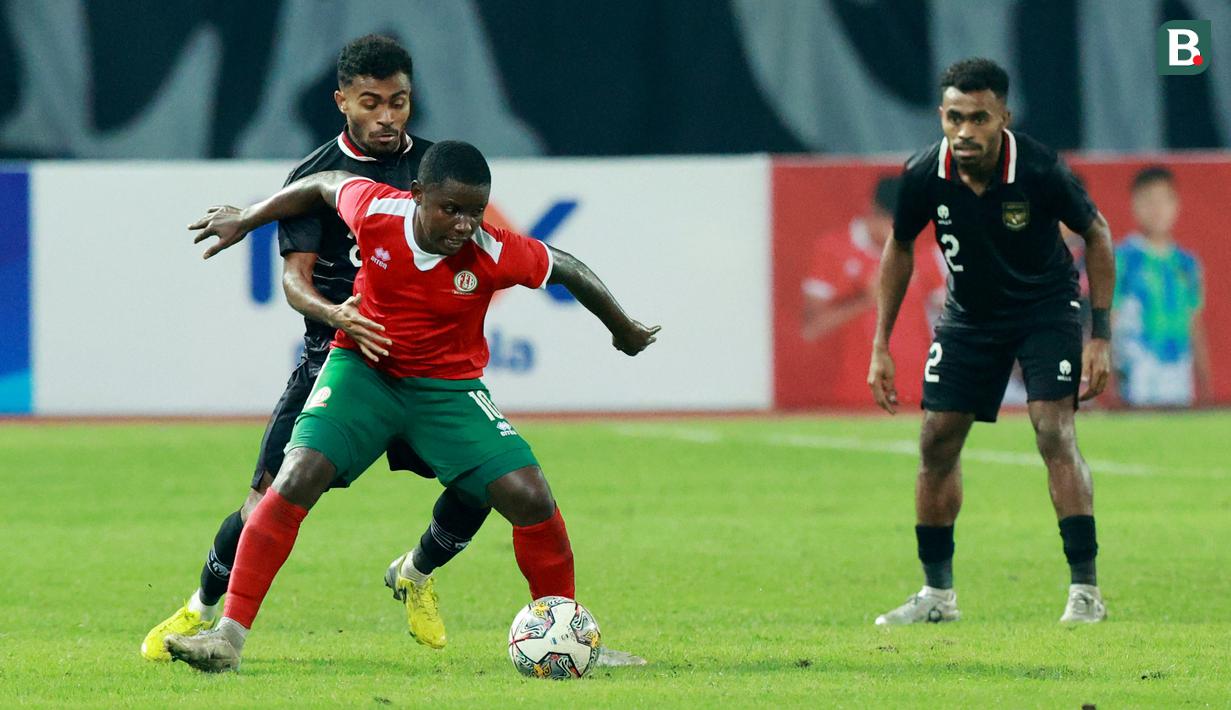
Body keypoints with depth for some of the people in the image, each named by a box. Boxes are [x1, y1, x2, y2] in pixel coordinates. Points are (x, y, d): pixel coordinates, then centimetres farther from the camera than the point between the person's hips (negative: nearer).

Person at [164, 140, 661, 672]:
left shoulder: (495, 254, -21)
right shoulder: (374, 211, -20)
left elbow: (568, 270, -3)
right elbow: (323, 185, 3)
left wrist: (624, 330, 13)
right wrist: (244, 221, 15)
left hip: (448, 387, 0)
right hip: (363, 369, 0)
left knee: (530, 498, -14)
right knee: (296, 479, -22)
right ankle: (229, 636, -18)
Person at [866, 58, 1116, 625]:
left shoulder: (1039, 171, -26)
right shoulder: (924, 175, -19)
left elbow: (1096, 234, -9)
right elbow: (899, 248, 1)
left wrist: (1100, 336, -12)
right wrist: (881, 346, 2)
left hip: (1047, 307, -4)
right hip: (969, 316, 4)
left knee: (1055, 434, -18)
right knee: (937, 444, 1)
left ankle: (1084, 589, -14)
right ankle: (937, 593, 15)